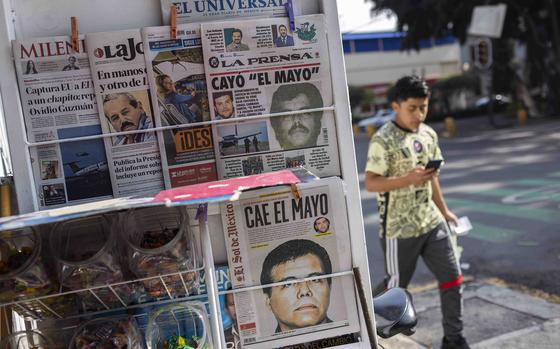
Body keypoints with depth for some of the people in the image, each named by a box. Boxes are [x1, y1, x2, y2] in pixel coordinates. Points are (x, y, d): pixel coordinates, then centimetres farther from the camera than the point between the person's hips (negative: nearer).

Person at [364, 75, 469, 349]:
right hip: (399, 229, -6)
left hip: (431, 223, 7)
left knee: (452, 278, 8)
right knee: (395, 285, 8)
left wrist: (443, 210, 19)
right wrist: (408, 178, -30)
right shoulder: (383, 141, -17)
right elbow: (370, 183, -20)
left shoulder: (428, 134, 5)